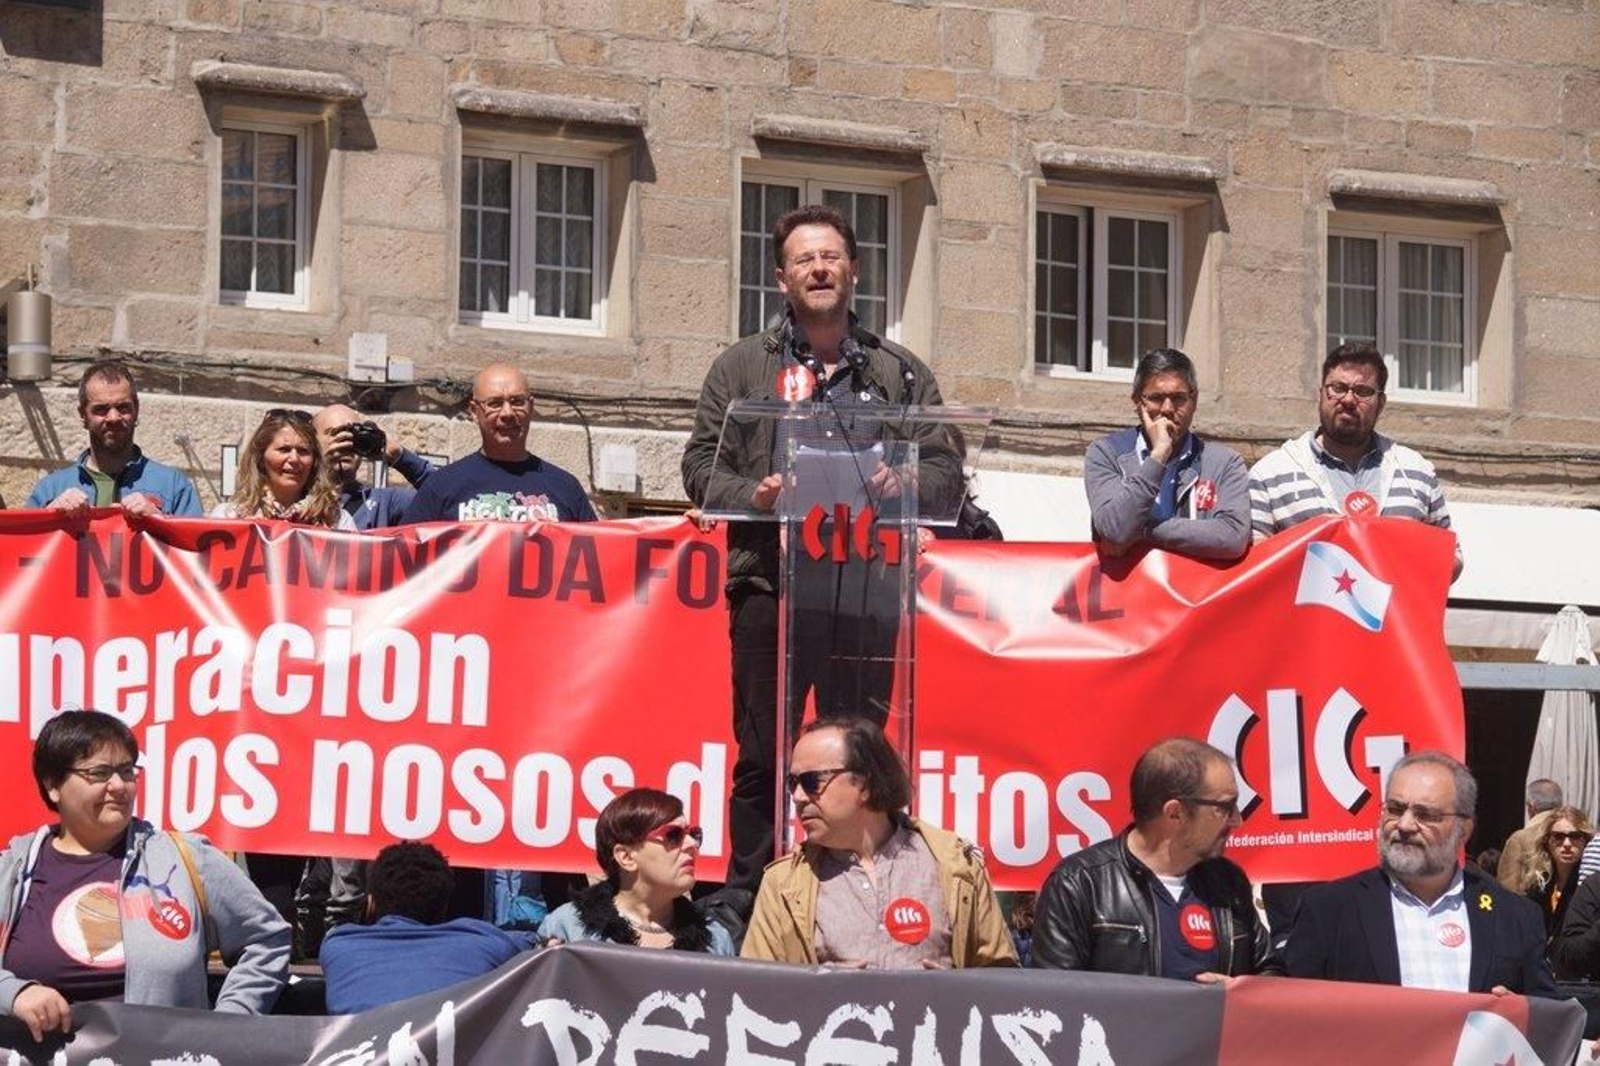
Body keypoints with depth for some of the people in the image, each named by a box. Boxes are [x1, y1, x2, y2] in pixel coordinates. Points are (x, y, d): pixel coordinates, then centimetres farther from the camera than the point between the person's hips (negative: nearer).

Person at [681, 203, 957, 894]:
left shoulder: (902, 374, 15)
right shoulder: (743, 366, 12)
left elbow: (946, 471, 10)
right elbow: (700, 465, 7)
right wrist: (753, 495, -13)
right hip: (770, 584, -1)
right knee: (761, 760, 0)